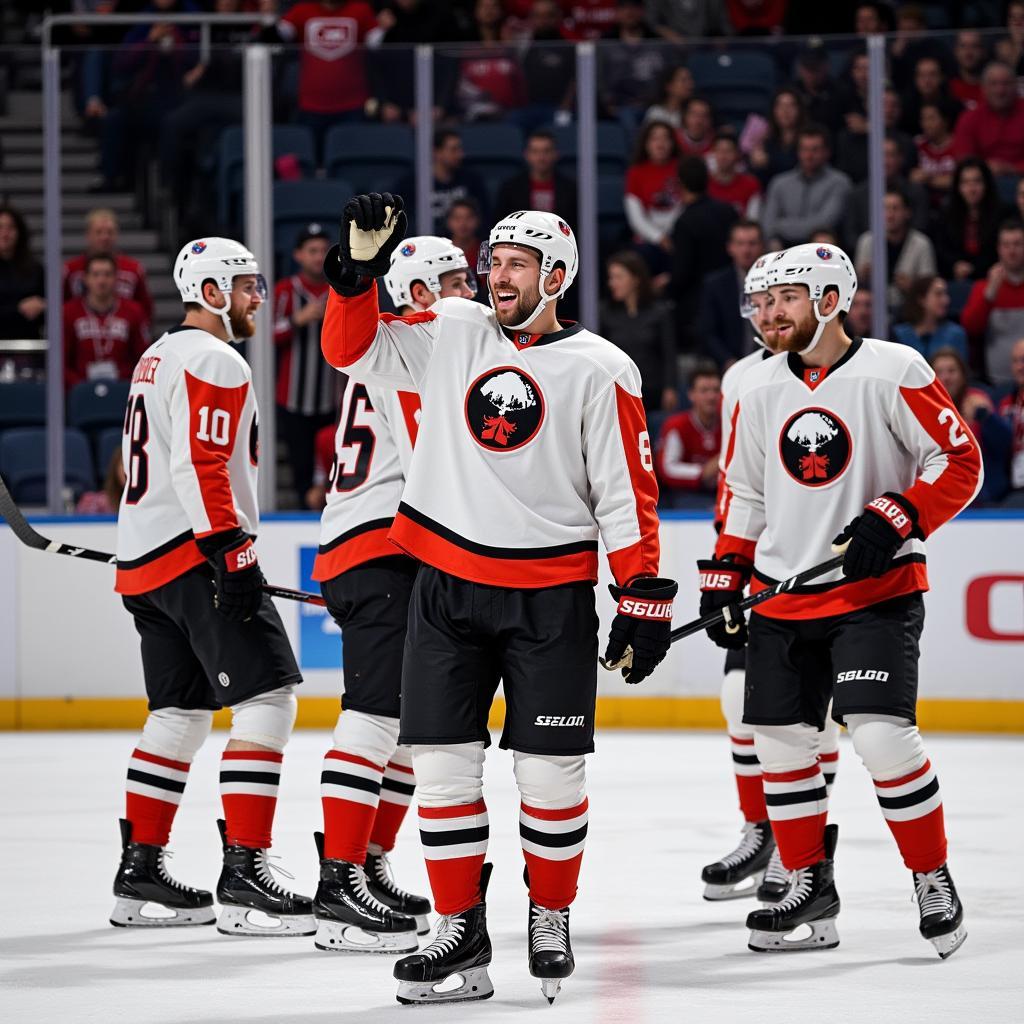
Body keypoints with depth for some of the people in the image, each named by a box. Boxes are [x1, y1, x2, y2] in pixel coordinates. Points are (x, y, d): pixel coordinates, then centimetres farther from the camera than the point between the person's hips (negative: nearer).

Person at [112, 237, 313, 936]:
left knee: (182, 711, 14)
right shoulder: (215, 362, -11)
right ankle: (243, 878, -19)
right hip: (197, 556, -11)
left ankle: (140, 876, 16)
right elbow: (203, 467, -21)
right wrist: (233, 556, -24)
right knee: (269, 699, -13)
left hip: (145, 561, 11)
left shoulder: (159, 357, 22)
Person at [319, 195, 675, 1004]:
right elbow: (354, 351, 7)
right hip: (447, 585, 3)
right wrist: (358, 268, -8)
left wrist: (644, 598, -8)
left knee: (550, 770, 0)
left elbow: (628, 491, -5)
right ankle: (462, 935, 9)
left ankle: (551, 917, 20)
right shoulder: (450, 334, 5)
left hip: (550, 596, -3)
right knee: (444, 762, 1)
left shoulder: (598, 369, -5)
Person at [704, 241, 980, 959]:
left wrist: (896, 519, -20)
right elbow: (745, 495, 17)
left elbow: (960, 462, -8)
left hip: (877, 590, -6)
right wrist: (724, 578, 11)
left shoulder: (893, 373, -9)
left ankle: (934, 881, -1)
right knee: (781, 740, 4)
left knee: (881, 734, -17)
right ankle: (810, 890, 19)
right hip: (784, 598, 6)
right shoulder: (760, 389, 8)